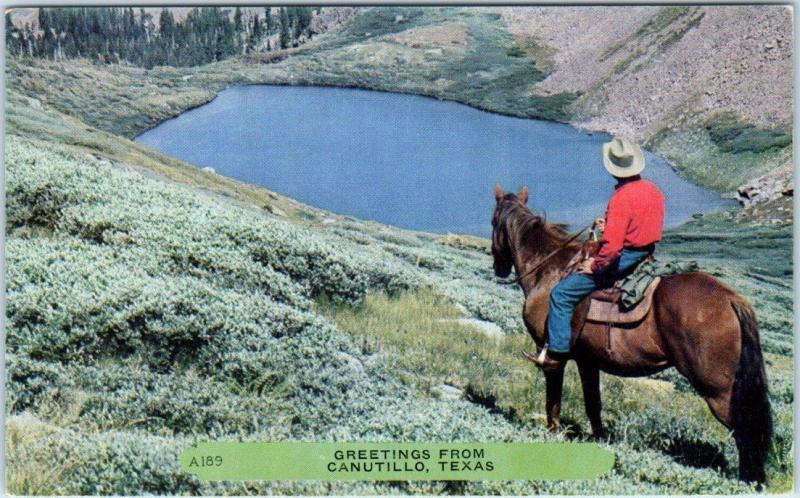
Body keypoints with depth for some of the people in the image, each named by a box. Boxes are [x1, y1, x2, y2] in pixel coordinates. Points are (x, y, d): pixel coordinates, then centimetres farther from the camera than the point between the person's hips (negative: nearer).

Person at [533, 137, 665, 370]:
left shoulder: (621, 198, -23)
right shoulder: (653, 190, 5)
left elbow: (612, 244, -28)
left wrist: (595, 266, -13)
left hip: (624, 259, -10)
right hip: (646, 255, 10)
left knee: (561, 293, -5)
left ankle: (556, 352, -4)